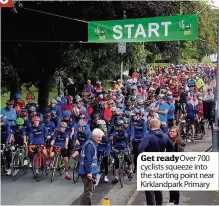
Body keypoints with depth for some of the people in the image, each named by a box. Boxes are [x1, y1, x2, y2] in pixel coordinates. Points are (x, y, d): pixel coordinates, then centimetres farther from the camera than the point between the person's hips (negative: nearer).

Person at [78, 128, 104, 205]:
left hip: (91, 171, 11)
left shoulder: (93, 144, 15)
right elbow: (87, 159, -23)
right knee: (88, 191, -9)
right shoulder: (90, 145, -18)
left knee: (91, 190, 20)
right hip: (88, 172, -11)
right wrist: (89, 172, -24)